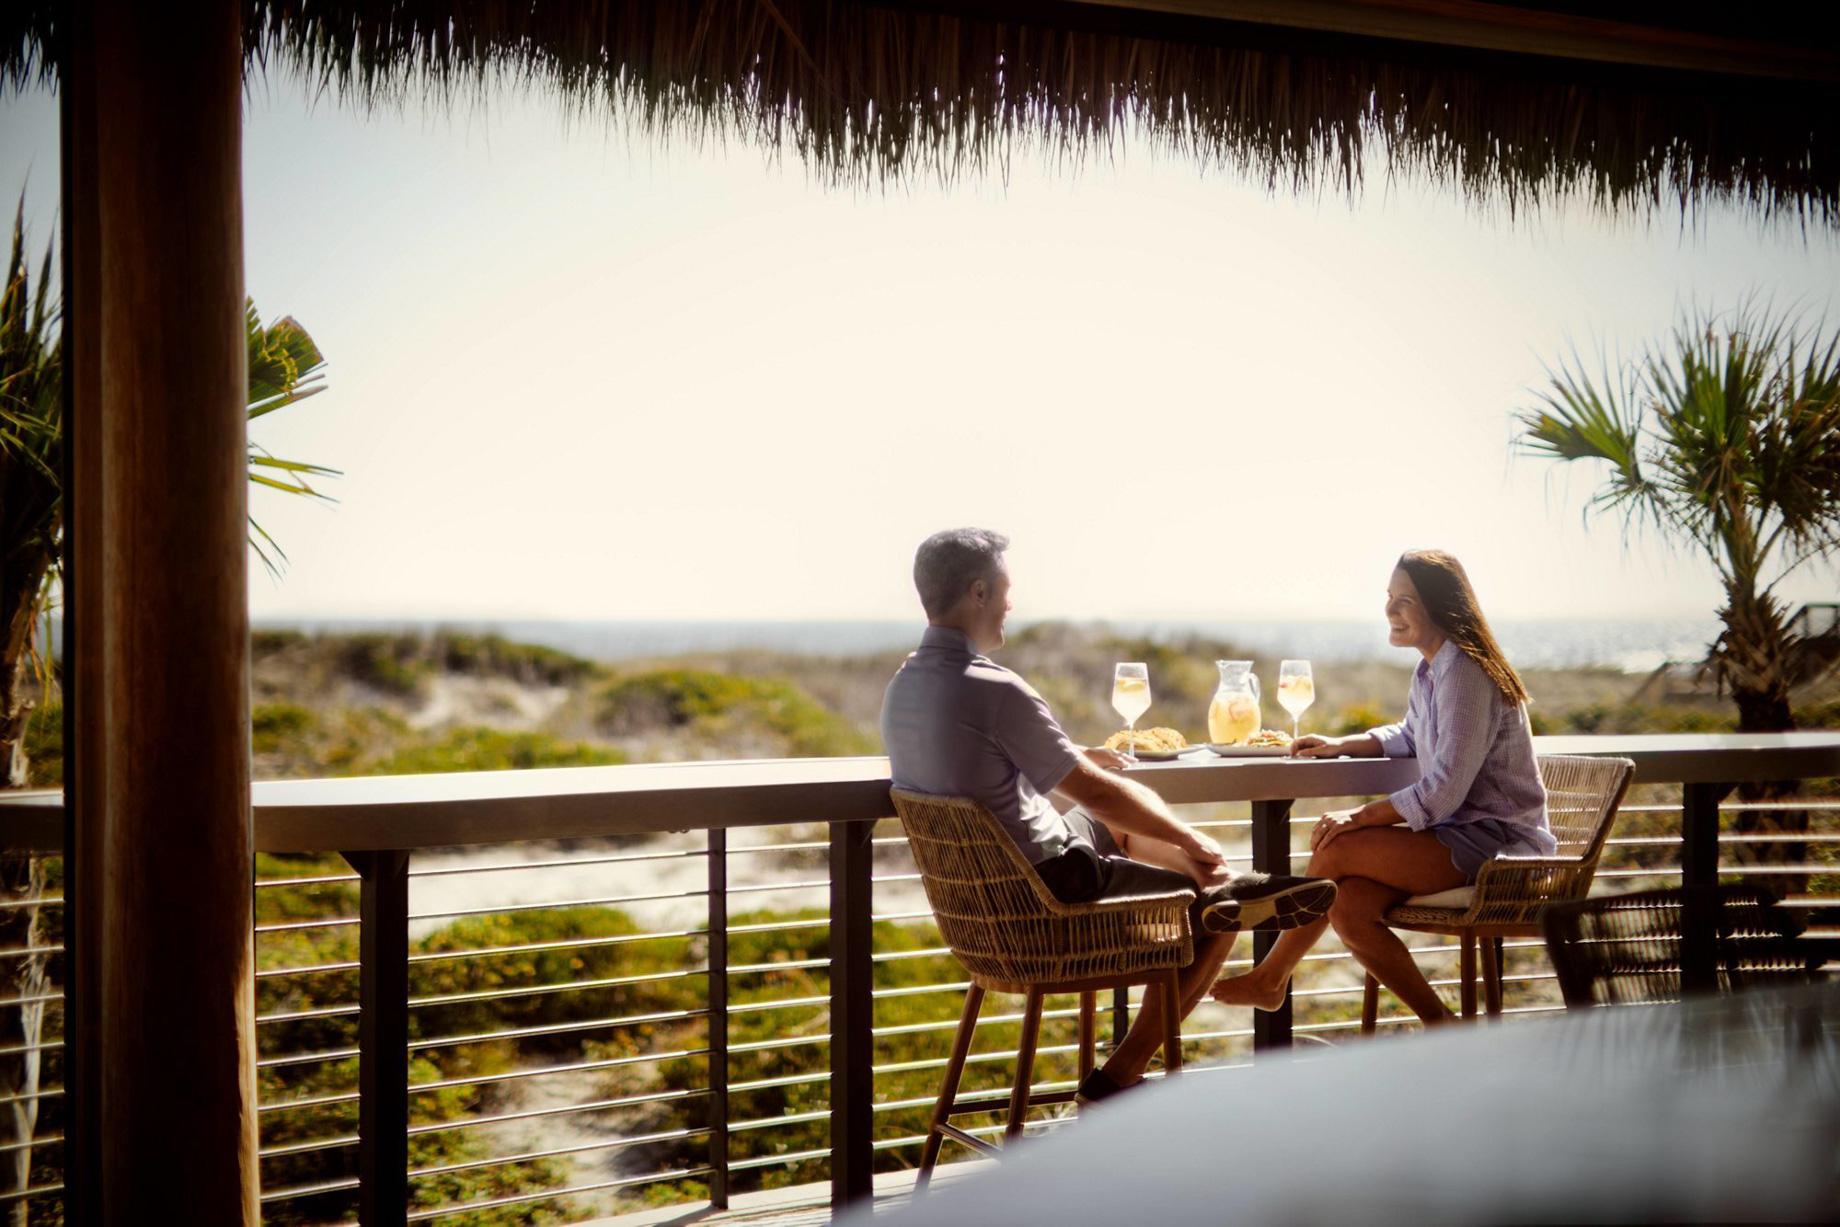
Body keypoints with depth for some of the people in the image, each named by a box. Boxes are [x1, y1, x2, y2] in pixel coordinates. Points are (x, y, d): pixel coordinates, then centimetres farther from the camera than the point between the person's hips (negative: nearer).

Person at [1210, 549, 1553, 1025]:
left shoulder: (1463, 670, -19)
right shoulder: (1432, 667, 11)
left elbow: (1445, 790, -22)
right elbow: (1411, 736, 29)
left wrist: (1360, 817, -20)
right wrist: (1342, 746, 13)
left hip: (1493, 841, -9)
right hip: (1460, 834, 9)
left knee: (1336, 851, -18)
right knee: (1347, 907, -12)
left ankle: (1270, 979, 0)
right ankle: (1438, 1024, 1)